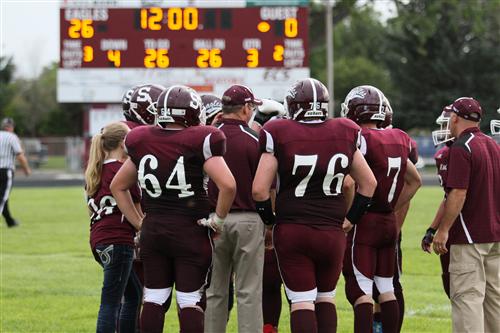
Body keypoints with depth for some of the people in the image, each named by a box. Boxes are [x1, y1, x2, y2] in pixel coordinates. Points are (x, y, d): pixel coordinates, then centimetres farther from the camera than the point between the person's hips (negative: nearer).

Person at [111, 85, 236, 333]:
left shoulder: (142, 143, 5)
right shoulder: (198, 142, -11)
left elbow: (117, 187, 15)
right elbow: (228, 185, -21)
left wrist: (138, 222, 16)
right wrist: (218, 219, -6)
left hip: (152, 229, 4)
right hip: (190, 230, -4)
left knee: (154, 300, 9)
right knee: (190, 302, 0)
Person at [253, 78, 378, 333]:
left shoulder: (279, 135, -9)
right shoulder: (343, 135, 2)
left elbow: (259, 189, -10)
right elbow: (369, 183, 10)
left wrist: (269, 219, 6)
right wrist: (351, 218, 17)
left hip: (291, 232, -3)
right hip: (332, 233, 3)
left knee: (301, 301, 0)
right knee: (325, 297, 17)